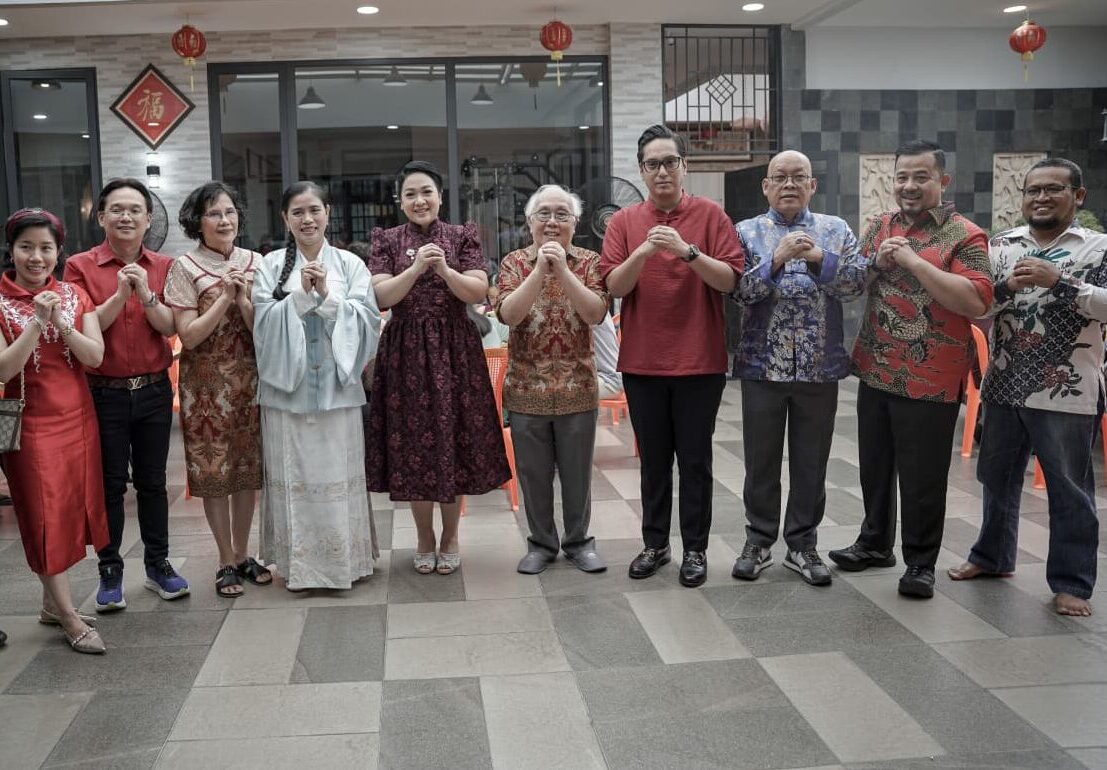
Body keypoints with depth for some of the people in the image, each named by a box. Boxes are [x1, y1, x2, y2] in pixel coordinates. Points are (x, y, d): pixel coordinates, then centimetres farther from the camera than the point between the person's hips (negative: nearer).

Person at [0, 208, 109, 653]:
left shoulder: (74, 296, 6)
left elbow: (95, 357, -3)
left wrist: (63, 324, -17)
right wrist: (37, 321, -22)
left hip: (78, 417, 4)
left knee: (70, 510, 10)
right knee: (45, 516, -1)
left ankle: (52, 603, 24)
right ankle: (70, 619, 5)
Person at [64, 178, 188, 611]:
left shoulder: (163, 267, 4)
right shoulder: (81, 267, -3)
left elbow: (170, 327, -4)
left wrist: (146, 294, -20)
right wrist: (120, 293, -21)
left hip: (154, 390, 2)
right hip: (104, 393, -2)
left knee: (152, 481, 12)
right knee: (110, 484, 5)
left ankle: (158, 564, 24)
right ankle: (110, 572, 16)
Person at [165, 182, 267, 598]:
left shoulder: (255, 263, 4)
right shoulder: (185, 268, -4)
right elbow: (188, 336, -10)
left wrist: (243, 299, -15)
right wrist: (224, 298, -16)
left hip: (250, 380, 3)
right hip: (207, 384, -3)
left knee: (247, 468, 10)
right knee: (214, 471, 3)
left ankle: (242, 554, 24)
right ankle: (226, 562, 16)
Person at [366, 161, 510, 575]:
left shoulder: (462, 237, 5)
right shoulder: (387, 241, 6)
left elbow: (478, 292, -5)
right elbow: (381, 297, -5)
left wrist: (445, 270, -21)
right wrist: (416, 268, -20)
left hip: (454, 350, 0)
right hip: (405, 352, 1)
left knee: (453, 439, 3)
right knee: (412, 443, 4)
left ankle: (450, 537, 19)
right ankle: (424, 538, 20)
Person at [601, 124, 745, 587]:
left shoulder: (710, 215, 0)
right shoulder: (623, 222, 4)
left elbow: (730, 279, -8)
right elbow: (614, 286, -4)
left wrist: (688, 251, -21)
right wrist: (642, 253, -20)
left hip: (700, 361, -2)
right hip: (641, 362, 2)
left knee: (695, 459, 5)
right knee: (653, 459, 12)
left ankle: (695, 549, 16)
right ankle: (655, 544, 23)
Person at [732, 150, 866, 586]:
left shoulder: (836, 230, 7)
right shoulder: (747, 232, 4)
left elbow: (857, 284, -5)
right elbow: (739, 290, -8)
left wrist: (820, 258, -19)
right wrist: (777, 260, -20)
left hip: (820, 367, 1)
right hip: (763, 365, -1)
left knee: (811, 461, 8)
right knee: (761, 460, 8)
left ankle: (802, 543, 21)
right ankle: (758, 540, 21)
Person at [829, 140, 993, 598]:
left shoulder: (964, 236, -8)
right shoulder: (880, 228, 10)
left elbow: (977, 302, -20)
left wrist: (912, 260, -21)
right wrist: (877, 261, -8)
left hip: (930, 379, -6)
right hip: (875, 371, 6)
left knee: (923, 477, 4)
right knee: (874, 466, 18)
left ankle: (920, 562, 19)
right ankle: (875, 542, 35)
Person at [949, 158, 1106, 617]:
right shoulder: (1002, 246, 7)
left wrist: (1058, 280, -21)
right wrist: (1007, 285, -15)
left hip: (1067, 392, -3)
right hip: (1004, 387, 4)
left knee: (1069, 490, 5)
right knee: (998, 478, 17)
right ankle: (992, 556, 35)